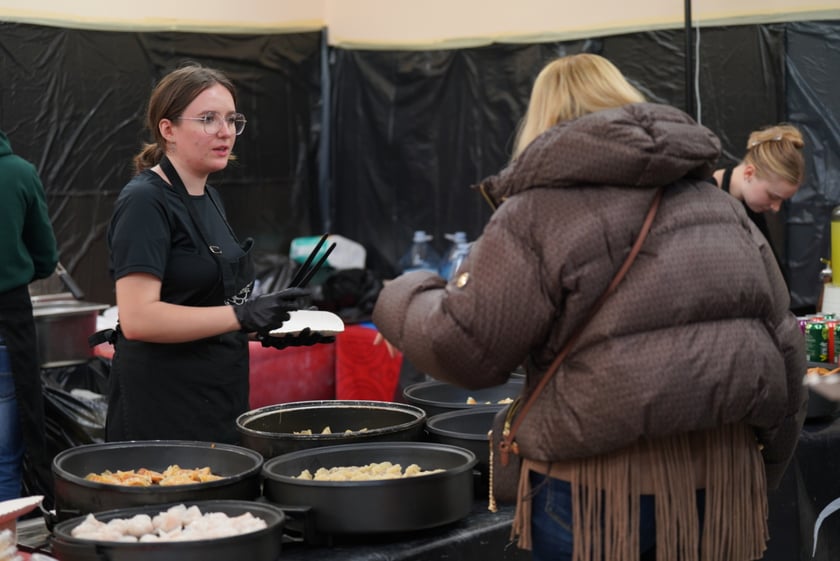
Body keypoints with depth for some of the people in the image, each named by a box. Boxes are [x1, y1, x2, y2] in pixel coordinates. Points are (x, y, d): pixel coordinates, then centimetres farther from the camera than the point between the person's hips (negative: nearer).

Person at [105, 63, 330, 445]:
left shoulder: (209, 198, 13)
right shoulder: (144, 202, -14)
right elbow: (137, 318, -23)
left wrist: (270, 329, 7)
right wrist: (242, 316, -25)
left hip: (220, 404, 9)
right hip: (163, 412, -9)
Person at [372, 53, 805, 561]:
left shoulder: (540, 209, -5)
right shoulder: (721, 202, 14)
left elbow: (467, 346, -8)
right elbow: (784, 341, 13)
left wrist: (401, 300, 14)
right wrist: (764, 472, 23)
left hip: (605, 488, -5)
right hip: (724, 479, 5)